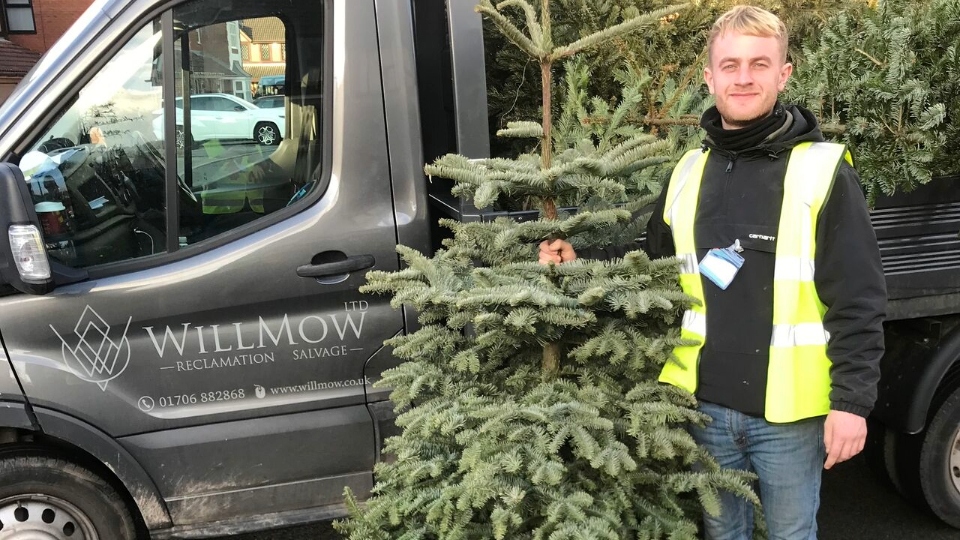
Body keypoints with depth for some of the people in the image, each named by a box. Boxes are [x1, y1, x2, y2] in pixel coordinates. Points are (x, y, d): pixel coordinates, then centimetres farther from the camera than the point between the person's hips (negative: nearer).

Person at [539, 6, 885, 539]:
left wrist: (852, 400, -13)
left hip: (788, 410, -4)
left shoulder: (823, 170, -9)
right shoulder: (688, 173, 4)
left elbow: (857, 302, -10)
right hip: (706, 403, 4)